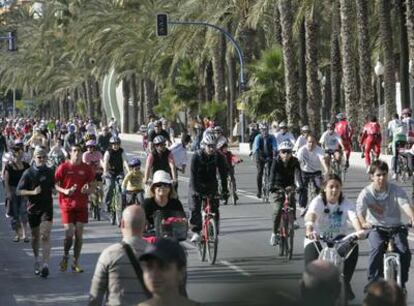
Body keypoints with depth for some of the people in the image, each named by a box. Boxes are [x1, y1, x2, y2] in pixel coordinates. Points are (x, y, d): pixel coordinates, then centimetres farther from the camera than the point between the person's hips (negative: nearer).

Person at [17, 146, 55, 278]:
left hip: (47, 208, 0)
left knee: (45, 236, -13)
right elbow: (19, 191, -6)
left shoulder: (50, 172, 2)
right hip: (33, 208, 0)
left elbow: (55, 187, 18)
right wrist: (33, 192, -21)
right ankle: (36, 259, 38)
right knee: (35, 236, 14)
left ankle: (45, 264, -19)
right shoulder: (28, 173, -4)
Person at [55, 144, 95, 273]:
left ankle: (76, 262, 13)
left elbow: (92, 186, 10)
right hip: (67, 204, -2)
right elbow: (55, 185, 0)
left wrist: (88, 190, -12)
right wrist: (65, 191, -18)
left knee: (79, 234, 3)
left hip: (82, 205, 2)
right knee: (69, 234, -7)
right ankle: (65, 256, 20)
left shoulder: (87, 168, 3)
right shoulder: (63, 167, -4)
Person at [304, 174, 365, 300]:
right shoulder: (318, 201, -13)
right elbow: (311, 214, -35)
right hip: (317, 240, -2)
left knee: (353, 246, -28)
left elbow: (353, 217, -26)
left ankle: (346, 283, -13)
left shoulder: (346, 203, -6)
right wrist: (309, 229, -58)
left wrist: (359, 231, -49)